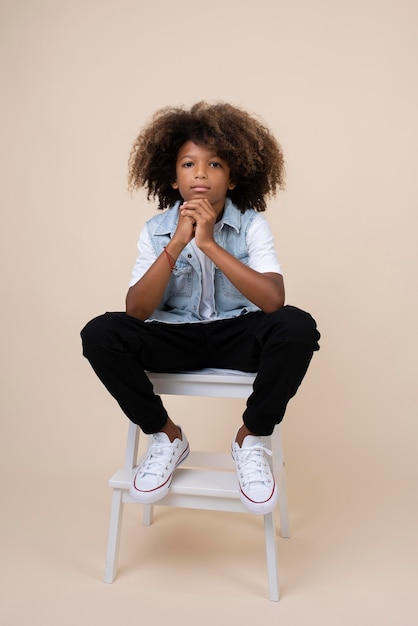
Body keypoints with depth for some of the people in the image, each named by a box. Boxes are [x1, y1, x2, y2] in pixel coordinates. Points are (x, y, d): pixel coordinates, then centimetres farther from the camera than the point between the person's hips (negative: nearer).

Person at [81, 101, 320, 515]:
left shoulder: (252, 225, -9)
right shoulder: (156, 230, -5)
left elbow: (273, 300, -24)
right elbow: (136, 311, -16)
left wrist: (209, 244, -28)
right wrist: (177, 244, -26)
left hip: (237, 336, -1)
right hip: (175, 338, 2)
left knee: (297, 327, -32)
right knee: (100, 334, -24)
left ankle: (250, 439, -8)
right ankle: (167, 436, -2)